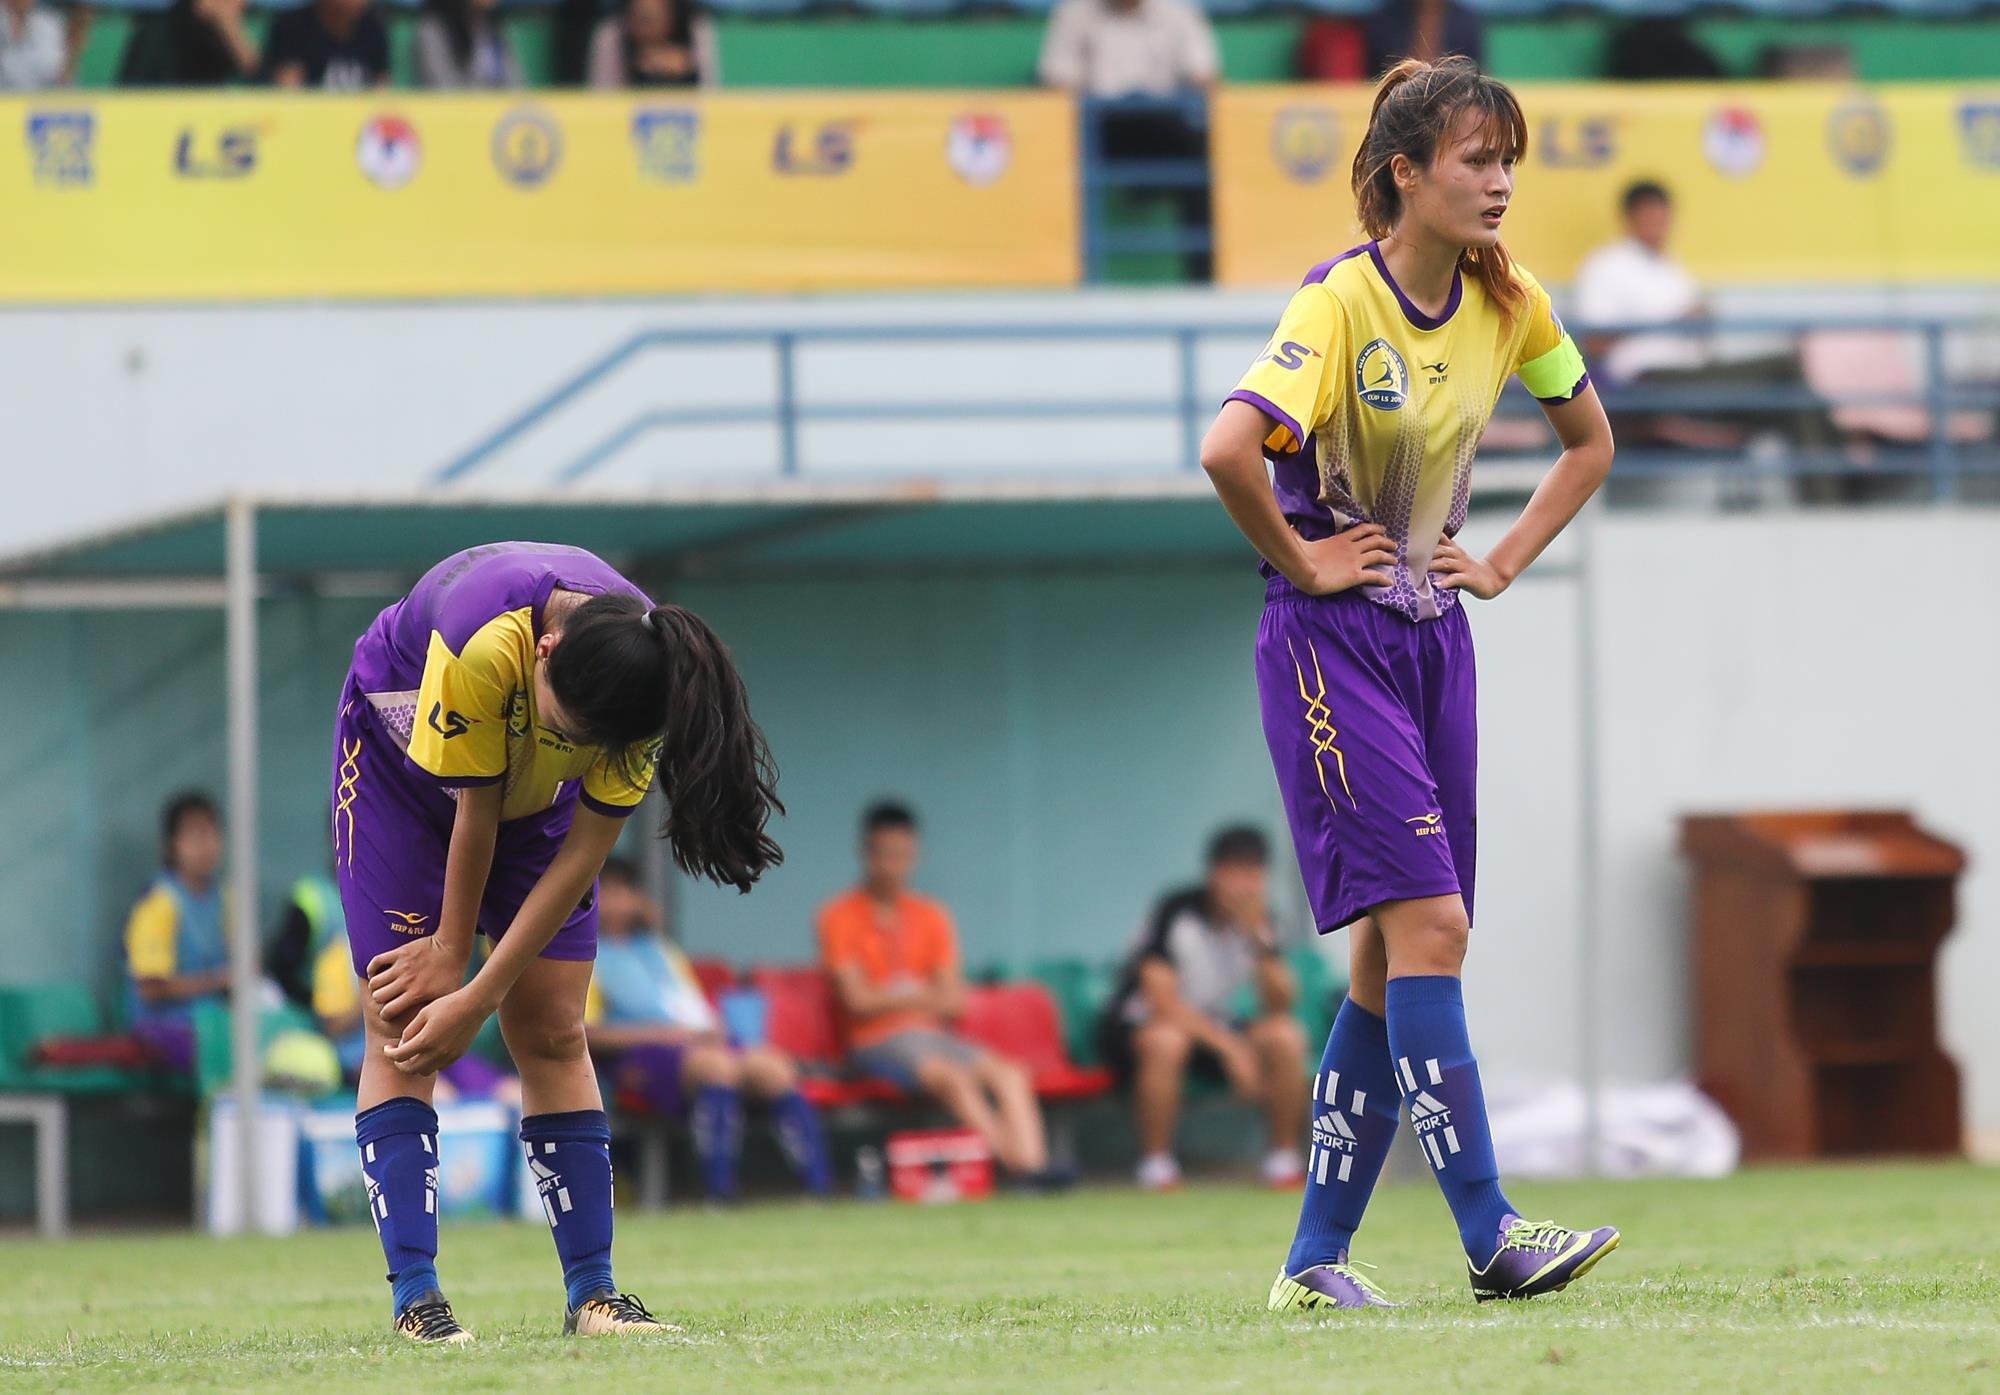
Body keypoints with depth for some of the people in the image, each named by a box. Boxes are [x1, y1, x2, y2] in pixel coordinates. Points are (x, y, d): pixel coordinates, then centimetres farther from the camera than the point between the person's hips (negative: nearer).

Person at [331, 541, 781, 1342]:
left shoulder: (643, 678, -31)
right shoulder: (483, 645, -42)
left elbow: (580, 856, -23)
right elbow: (474, 812, -27)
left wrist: (475, 999, -23)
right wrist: (451, 953, -12)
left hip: (536, 792, 3)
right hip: (403, 758, -3)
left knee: (553, 1032, -3)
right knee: (400, 1025, -12)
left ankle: (591, 1291, -2)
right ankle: (414, 1296, -16)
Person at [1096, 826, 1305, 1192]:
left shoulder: (1256, 919, -3)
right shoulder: (1176, 912, -20)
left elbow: (1280, 1005, -9)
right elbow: (1162, 1003, -26)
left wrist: (1261, 939, -23)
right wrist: (1230, 1046, -31)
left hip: (1210, 1027, 5)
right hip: (1136, 1027, -5)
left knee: (1286, 1037, -20)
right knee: (1166, 1041, -40)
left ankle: (1284, 1158, -10)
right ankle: (1156, 1166, -29)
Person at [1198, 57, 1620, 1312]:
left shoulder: (1507, 304, 3)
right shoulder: (1341, 302, -17)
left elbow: (1591, 440, 20)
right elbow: (1229, 450, -31)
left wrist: (1507, 560, 9)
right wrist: (1304, 562, -18)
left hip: (1435, 638, 7)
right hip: (1331, 644, -7)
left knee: (1394, 956, 6)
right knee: (1427, 926, -15)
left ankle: (1317, 1257, 12)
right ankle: (1491, 1235, -17)